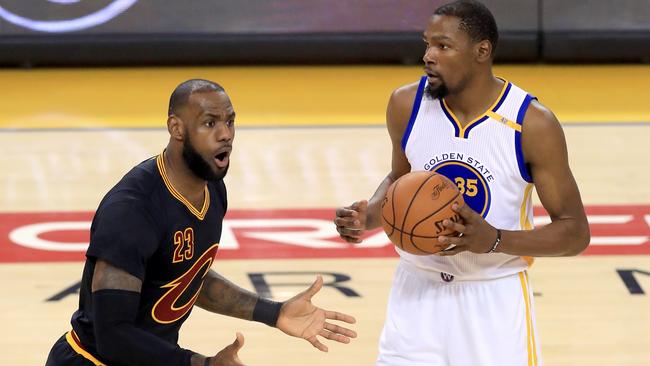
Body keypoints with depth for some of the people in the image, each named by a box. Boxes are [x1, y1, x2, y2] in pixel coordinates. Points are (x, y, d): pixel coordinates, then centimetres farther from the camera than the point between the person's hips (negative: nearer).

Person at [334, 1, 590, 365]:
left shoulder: (533, 124, -16)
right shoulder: (406, 105, -5)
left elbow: (575, 232, -11)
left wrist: (495, 240, -27)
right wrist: (369, 215, -8)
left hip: (495, 296, -3)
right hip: (419, 290, 3)